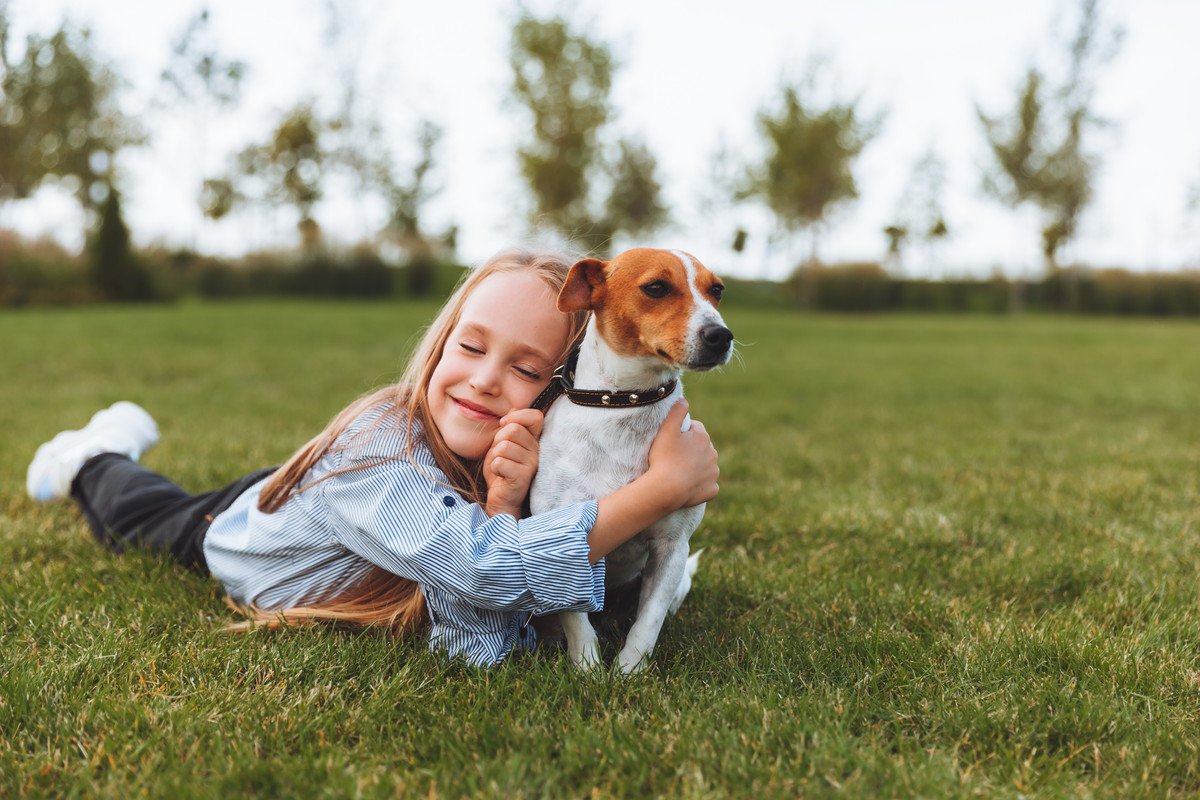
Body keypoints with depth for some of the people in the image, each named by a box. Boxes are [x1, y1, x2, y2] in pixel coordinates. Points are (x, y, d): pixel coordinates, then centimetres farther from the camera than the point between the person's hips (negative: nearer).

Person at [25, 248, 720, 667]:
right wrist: (663, 487, -62)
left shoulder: (520, 463, -33)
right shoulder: (377, 449, -47)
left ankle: (124, 441, 57)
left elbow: (481, 649, -40)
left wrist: (501, 510, -53)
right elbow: (488, 568, -62)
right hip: (239, 532, -4)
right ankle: (93, 461, 56)